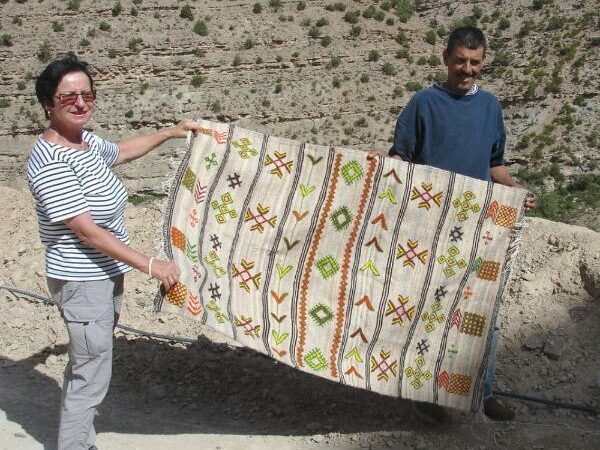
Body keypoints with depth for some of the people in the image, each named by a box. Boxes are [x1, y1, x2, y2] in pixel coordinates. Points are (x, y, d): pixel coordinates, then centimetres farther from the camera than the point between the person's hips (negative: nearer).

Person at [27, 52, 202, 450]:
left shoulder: (86, 141, 4)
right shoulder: (50, 162, -24)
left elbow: (121, 151, 28)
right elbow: (87, 231, -26)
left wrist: (170, 133, 30)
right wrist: (150, 265, -24)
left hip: (105, 275, 10)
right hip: (83, 283, -10)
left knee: (87, 365, 20)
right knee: (92, 375, -1)